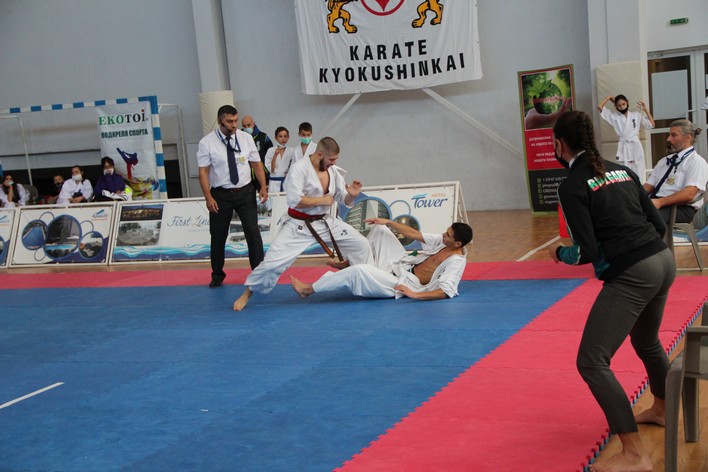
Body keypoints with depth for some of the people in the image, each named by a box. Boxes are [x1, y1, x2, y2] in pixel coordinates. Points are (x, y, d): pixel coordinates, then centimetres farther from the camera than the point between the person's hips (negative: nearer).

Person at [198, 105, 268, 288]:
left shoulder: (246, 138, 0)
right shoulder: (207, 142, -7)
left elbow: (256, 164, 3)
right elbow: (203, 172, -7)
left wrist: (263, 186, -9)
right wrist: (208, 197, -15)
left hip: (245, 192, 1)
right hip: (220, 194, -1)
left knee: (253, 232, -4)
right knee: (218, 236, 9)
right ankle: (217, 275, 28)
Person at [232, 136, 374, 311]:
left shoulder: (333, 171, -1)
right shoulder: (299, 168, -20)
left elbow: (344, 201, 5)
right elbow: (294, 200, -28)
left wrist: (351, 195, -18)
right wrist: (322, 200, -21)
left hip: (324, 222, 6)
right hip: (298, 226, -6)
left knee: (361, 244, 5)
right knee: (273, 262, -14)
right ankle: (247, 294, 8)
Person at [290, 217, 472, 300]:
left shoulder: (456, 261, -24)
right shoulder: (443, 241, 0)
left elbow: (446, 291, -33)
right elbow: (414, 234, 8)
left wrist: (416, 294, -39)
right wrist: (388, 222, 6)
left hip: (402, 284, -9)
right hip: (403, 265, 9)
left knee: (359, 271, -28)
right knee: (379, 229, 13)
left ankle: (309, 289, -13)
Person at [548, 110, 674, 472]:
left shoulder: (571, 187, -9)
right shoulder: (622, 171, 12)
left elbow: (588, 252, -13)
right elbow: (658, 223, 14)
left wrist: (560, 254, 6)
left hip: (630, 275, -9)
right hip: (663, 262, 9)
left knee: (592, 362, -5)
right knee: (646, 341, 33)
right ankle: (661, 409, 56)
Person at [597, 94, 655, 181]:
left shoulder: (637, 115, 9)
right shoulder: (614, 116, 8)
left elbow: (652, 125, 5)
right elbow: (599, 107, 0)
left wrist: (645, 110, -1)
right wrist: (609, 98, 10)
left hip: (636, 147, 1)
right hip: (623, 148, -1)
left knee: (639, 176, 3)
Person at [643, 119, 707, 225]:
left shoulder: (697, 162, 1)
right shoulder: (664, 161, 26)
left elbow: (689, 194, -13)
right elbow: (648, 186, 19)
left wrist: (660, 202, -24)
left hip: (680, 208, -6)